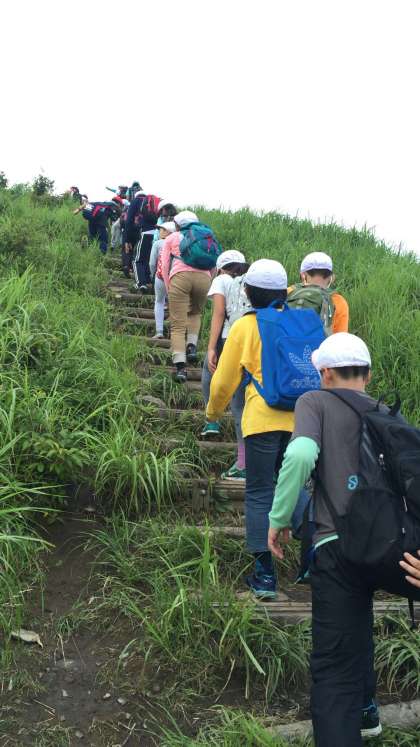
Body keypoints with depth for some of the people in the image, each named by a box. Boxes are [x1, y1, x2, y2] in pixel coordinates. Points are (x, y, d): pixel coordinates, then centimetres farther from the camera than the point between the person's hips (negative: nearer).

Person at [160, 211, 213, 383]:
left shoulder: (171, 238, 24)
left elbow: (164, 266, 14)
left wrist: (169, 290, 17)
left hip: (180, 276, -2)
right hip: (204, 277, 2)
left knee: (178, 325, 0)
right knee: (195, 313, 29)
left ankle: (180, 367, -12)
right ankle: (192, 345, 6)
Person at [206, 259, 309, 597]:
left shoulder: (245, 326, 0)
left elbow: (224, 380, 6)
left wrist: (214, 411, 23)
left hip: (263, 418, -3)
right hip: (300, 418, 4)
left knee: (260, 493, 6)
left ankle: (265, 575, 7)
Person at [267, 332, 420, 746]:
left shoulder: (316, 401, 5)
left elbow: (301, 454, -15)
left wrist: (278, 518, -4)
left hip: (338, 545, -6)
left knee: (334, 666, -1)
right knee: (355, 627, 33)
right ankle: (363, 708, 48)